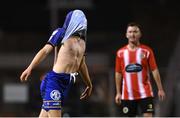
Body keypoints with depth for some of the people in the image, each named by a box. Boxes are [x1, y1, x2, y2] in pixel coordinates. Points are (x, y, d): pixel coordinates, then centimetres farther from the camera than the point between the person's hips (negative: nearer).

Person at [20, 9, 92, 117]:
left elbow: (82, 65, 29)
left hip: (68, 83, 6)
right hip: (55, 79, -6)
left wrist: (89, 84, 35)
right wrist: (30, 68, -14)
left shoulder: (82, 42, 18)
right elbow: (45, 51, -6)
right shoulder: (61, 33, -1)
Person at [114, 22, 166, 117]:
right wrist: (118, 93, 7)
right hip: (127, 94, 2)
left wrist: (160, 89, -6)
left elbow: (154, 70, -1)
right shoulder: (121, 53, 5)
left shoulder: (147, 51, 0)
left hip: (145, 93, -2)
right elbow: (118, 73, 9)